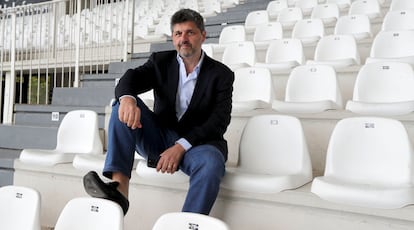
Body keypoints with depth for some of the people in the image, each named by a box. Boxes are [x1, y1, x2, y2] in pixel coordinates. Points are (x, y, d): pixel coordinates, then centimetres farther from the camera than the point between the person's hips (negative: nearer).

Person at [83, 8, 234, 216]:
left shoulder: (221, 74, -1)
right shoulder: (160, 61, 7)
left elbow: (219, 120, -12)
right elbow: (131, 78, -11)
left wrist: (182, 146, -25)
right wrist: (127, 98, -37)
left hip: (197, 142, -3)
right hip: (159, 138, 3)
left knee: (211, 162, -37)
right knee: (125, 104, -19)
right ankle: (119, 187, -31)